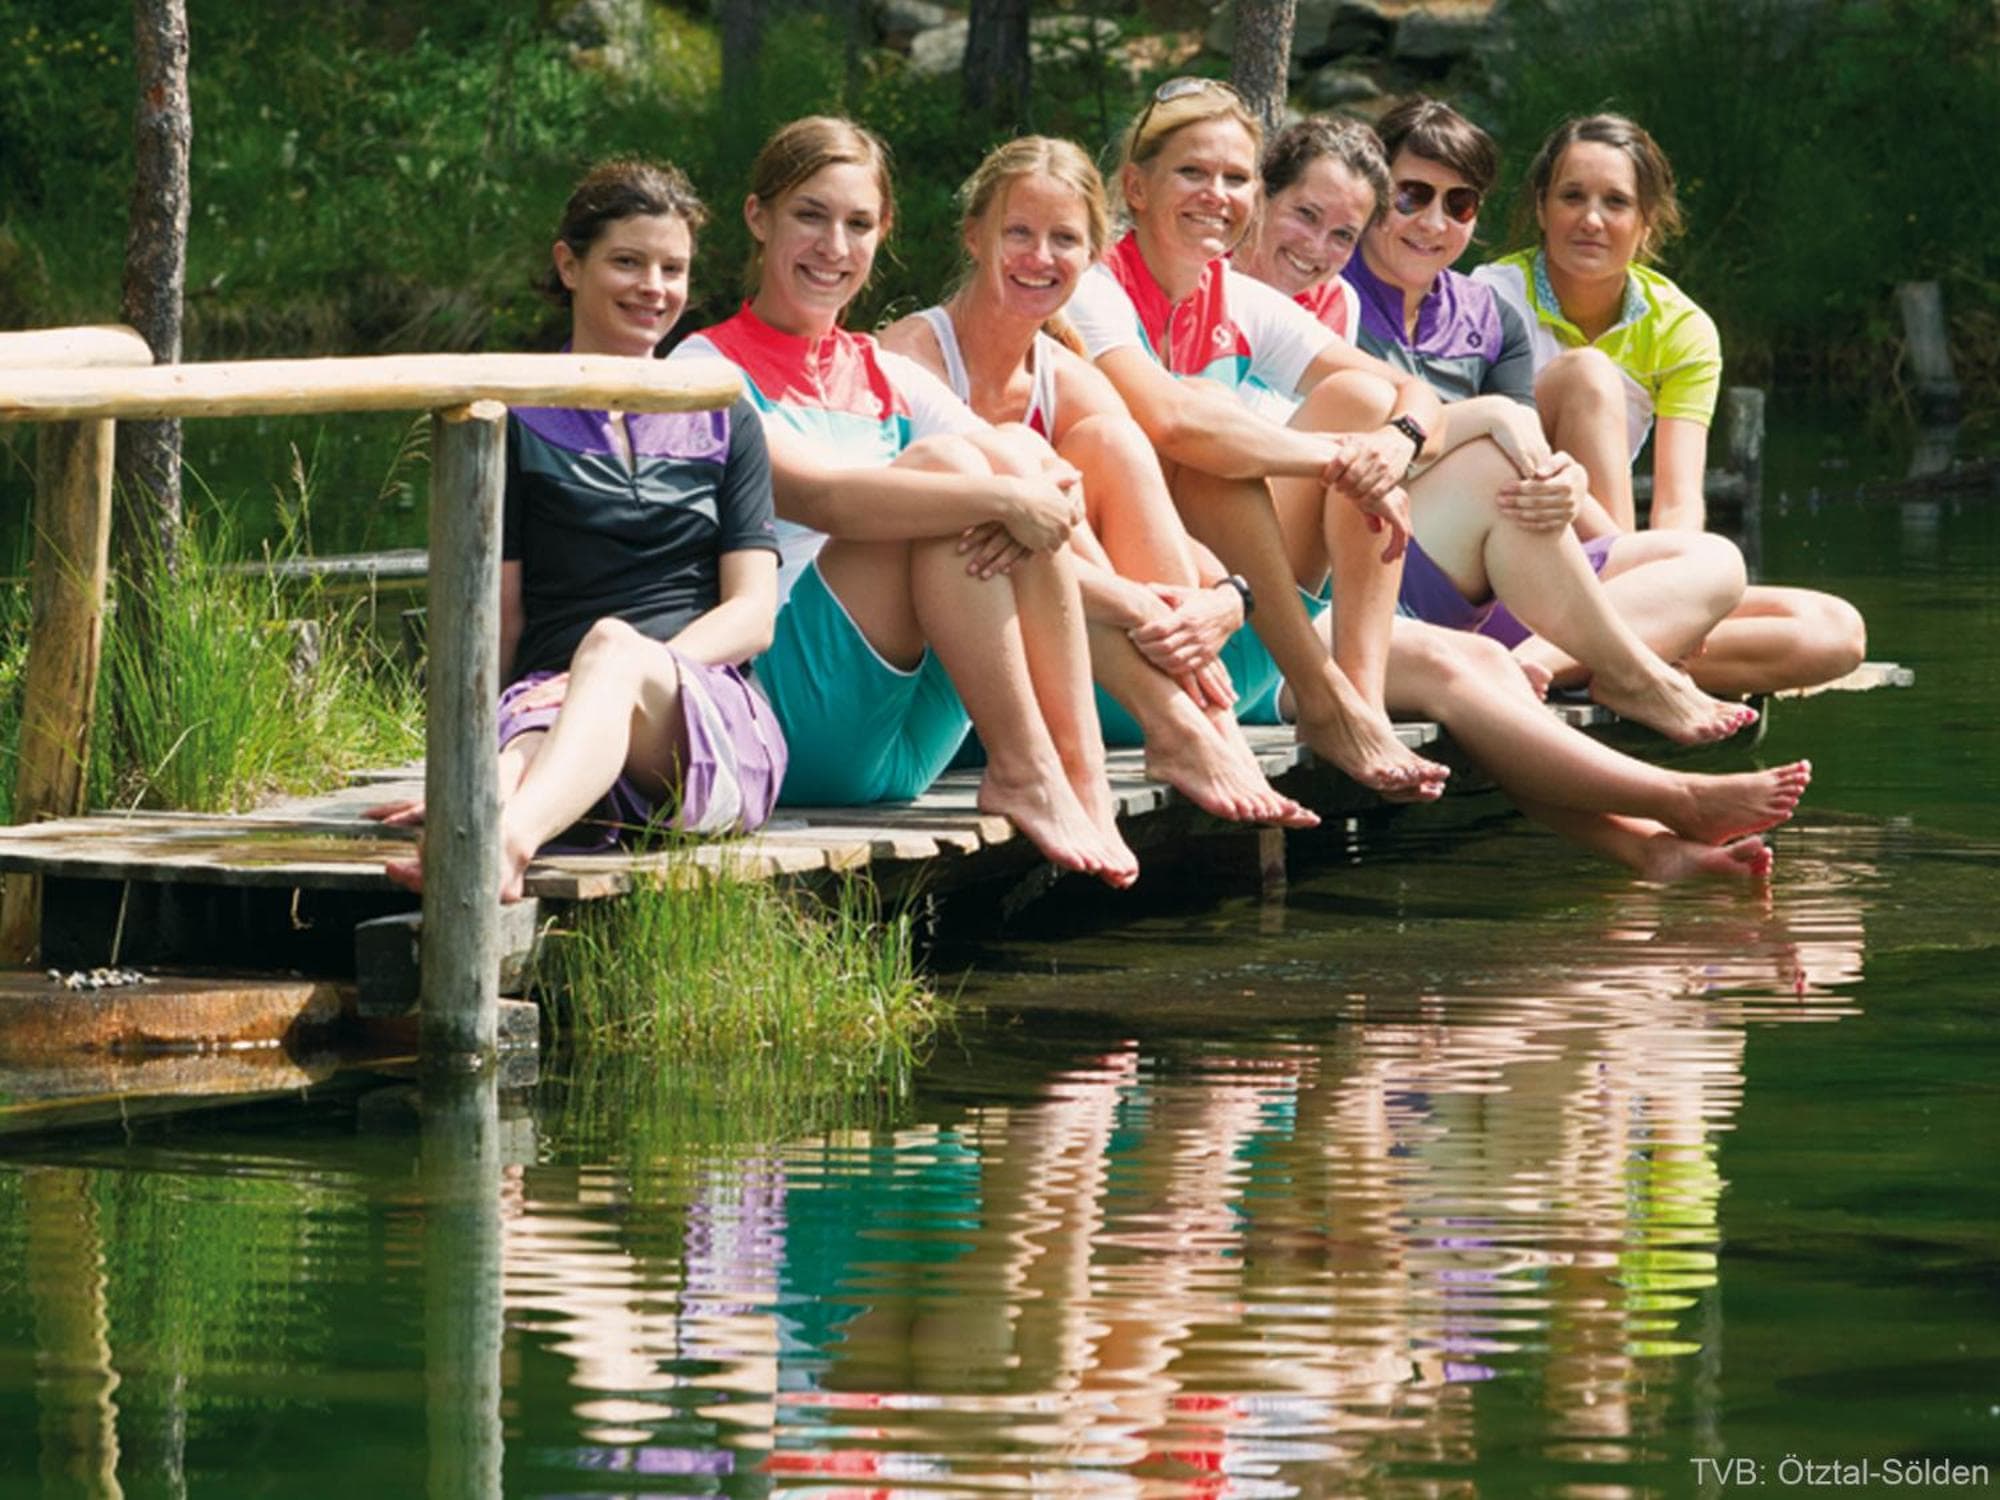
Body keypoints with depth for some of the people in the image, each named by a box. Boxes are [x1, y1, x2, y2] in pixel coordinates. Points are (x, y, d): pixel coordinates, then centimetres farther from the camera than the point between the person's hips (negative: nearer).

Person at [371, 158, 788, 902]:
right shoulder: (516, 422, 18)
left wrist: (638, 668, -10)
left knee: (613, 644, -38)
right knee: (522, 754, -39)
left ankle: (509, 838, -68)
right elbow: (495, 618, 10)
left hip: (710, 716, 0)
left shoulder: (722, 421, 22)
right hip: (550, 698, 0)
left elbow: (752, 614, 11)